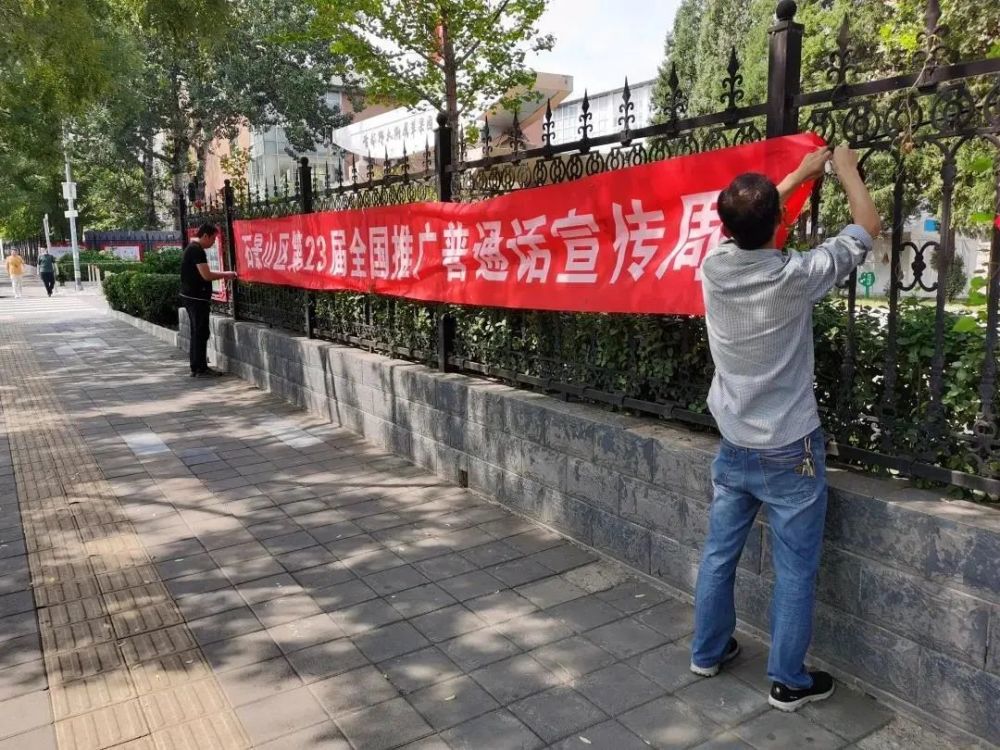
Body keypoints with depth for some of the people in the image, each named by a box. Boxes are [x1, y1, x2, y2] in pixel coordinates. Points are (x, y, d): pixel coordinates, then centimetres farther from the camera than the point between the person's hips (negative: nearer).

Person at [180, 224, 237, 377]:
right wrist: (225, 275, -8)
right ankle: (199, 369, -1)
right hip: (197, 297, -11)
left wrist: (223, 274, 13)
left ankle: (198, 367, 21)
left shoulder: (192, 248, 16)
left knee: (198, 333, 15)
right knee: (201, 333, -5)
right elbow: (207, 275, -21)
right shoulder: (197, 250, -16)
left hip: (190, 296, 11)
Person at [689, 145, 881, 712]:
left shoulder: (714, 268, -7)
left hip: (734, 448, 5)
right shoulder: (795, 276, -20)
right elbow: (868, 226, -3)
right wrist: (846, 167, 12)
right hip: (789, 453, -5)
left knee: (719, 554, 17)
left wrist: (801, 173, 24)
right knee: (795, 571, 9)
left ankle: (708, 652, 33)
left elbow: (746, 226, 16)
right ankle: (789, 681, 21)